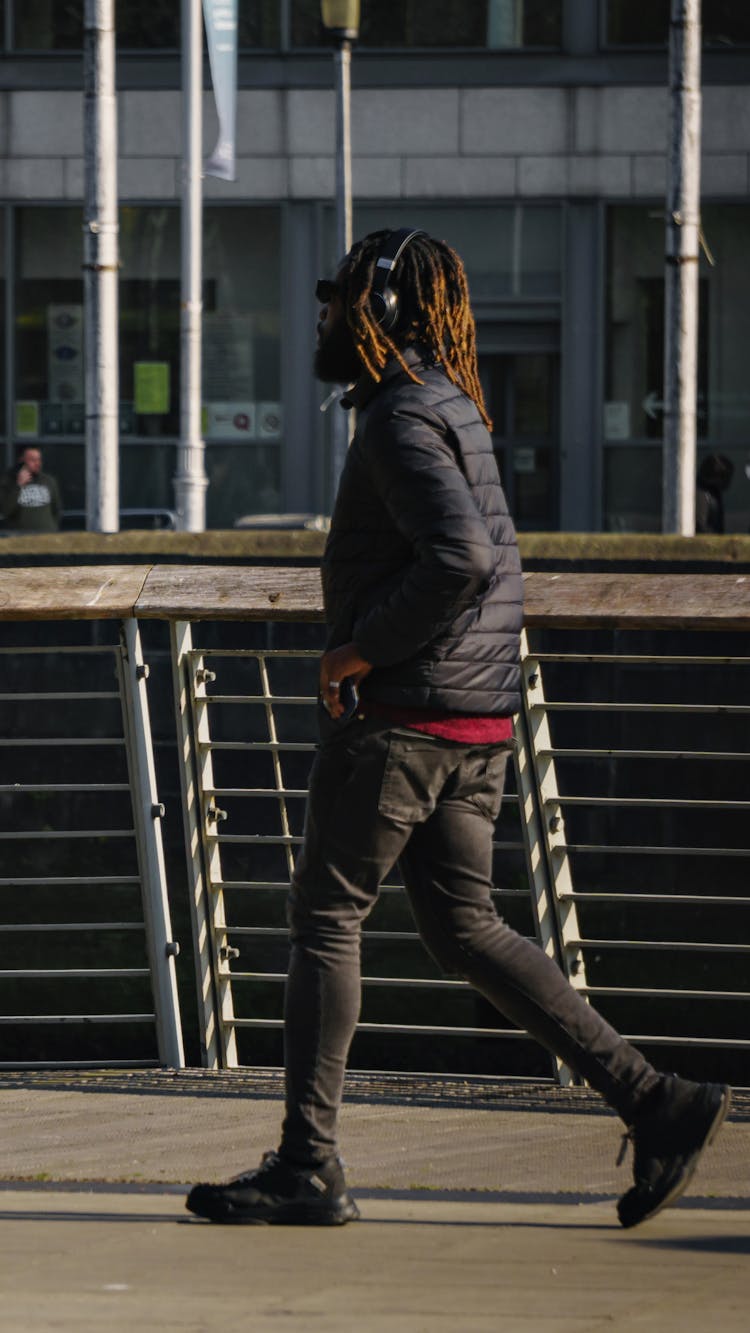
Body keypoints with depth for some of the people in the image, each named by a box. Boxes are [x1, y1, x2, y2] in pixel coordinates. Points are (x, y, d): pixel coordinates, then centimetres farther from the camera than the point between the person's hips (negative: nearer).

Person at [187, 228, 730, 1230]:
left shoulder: (404, 420, -15)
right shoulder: (453, 410, 17)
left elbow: (460, 556, -29)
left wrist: (363, 649, -18)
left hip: (402, 717, -9)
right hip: (478, 722, 9)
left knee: (325, 918, 0)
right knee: (466, 930, 10)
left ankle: (307, 1166, 2)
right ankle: (655, 1104, 2)